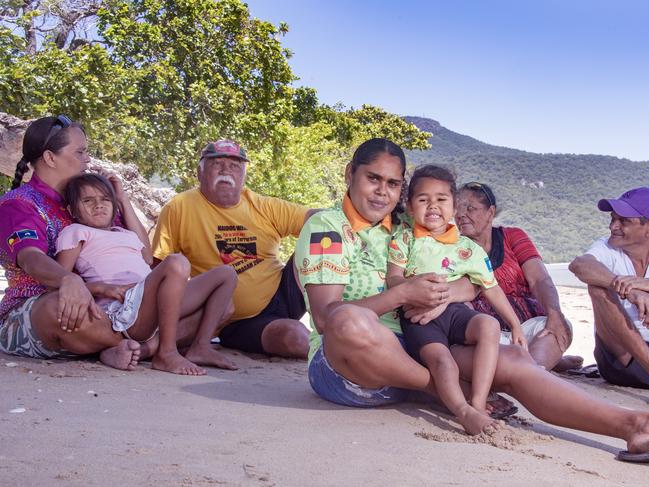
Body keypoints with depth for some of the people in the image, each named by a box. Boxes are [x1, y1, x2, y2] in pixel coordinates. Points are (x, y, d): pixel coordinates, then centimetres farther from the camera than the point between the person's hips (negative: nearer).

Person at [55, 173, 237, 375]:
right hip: (121, 309, -8)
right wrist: (102, 288, -15)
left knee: (226, 273, 6)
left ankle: (200, 346, -10)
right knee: (177, 263, -34)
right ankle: (166, 354, -28)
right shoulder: (75, 232, 12)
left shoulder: (124, 233, 34)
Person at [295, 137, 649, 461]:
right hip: (342, 363, -5)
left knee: (512, 361, -15)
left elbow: (473, 284, 10)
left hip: (408, 357, 6)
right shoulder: (326, 226, -4)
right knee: (351, 322, -41)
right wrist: (402, 294, -21)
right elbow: (325, 318, -17)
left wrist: (445, 293, -14)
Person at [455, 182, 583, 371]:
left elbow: (540, 280, -3)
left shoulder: (513, 237, 11)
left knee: (561, 327, -27)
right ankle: (549, 359, -24)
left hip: (528, 326, 1)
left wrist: (555, 314, -23)